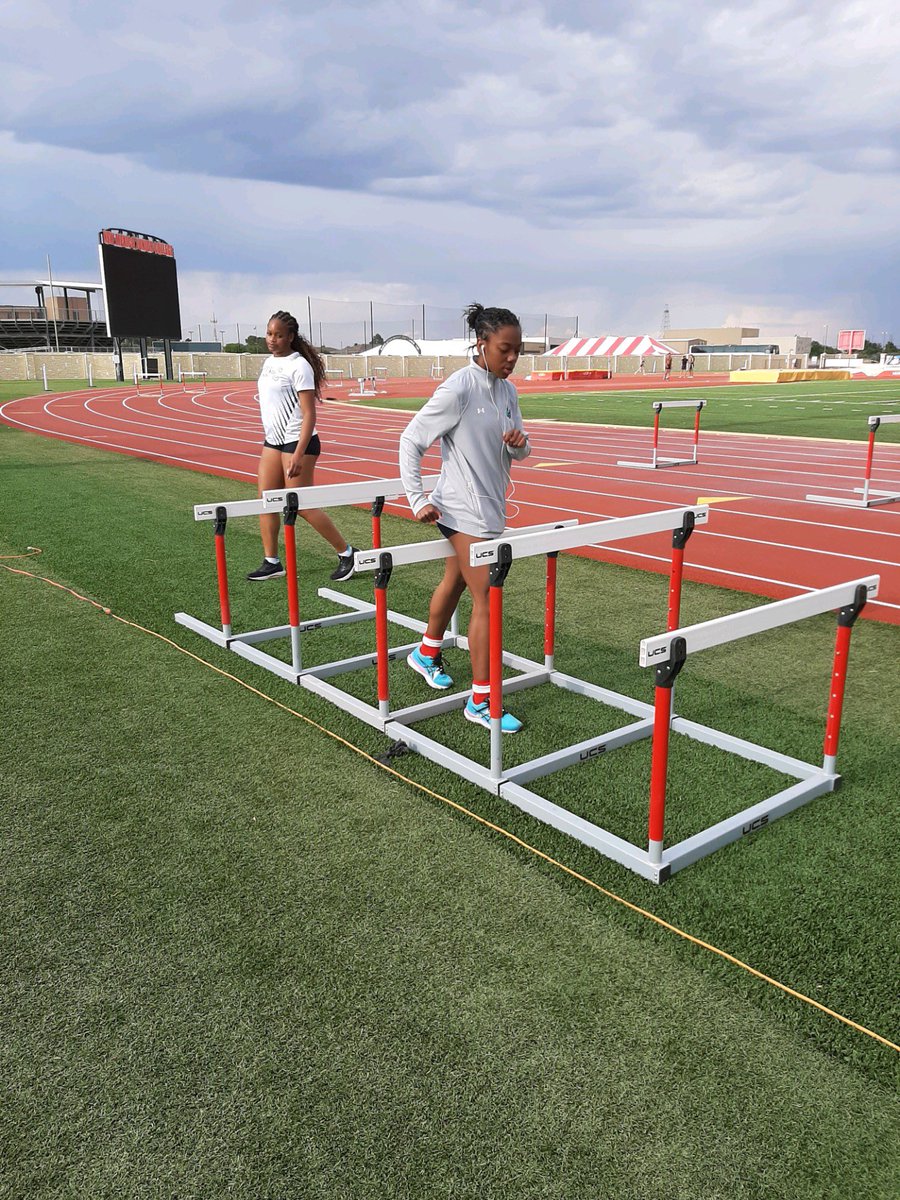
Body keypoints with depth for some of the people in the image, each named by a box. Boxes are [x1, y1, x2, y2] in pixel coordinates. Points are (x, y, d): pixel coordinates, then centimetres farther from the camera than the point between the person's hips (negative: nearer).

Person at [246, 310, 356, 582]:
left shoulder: (298, 366, -15)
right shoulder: (269, 362, 10)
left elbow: (309, 414, -19)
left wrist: (298, 455, -24)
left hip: (298, 442, -8)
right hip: (273, 441, 8)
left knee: (301, 506, -5)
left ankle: (346, 552, 9)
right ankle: (272, 562, 14)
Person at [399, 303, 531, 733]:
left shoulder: (507, 390, 5)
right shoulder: (459, 388, -17)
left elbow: (519, 452, 12)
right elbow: (410, 440, -13)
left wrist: (519, 444, -12)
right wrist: (418, 499, -17)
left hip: (490, 504, 8)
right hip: (464, 508, -8)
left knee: (455, 582, 22)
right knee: (486, 598, -9)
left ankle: (427, 654, 44)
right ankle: (480, 702, 0)